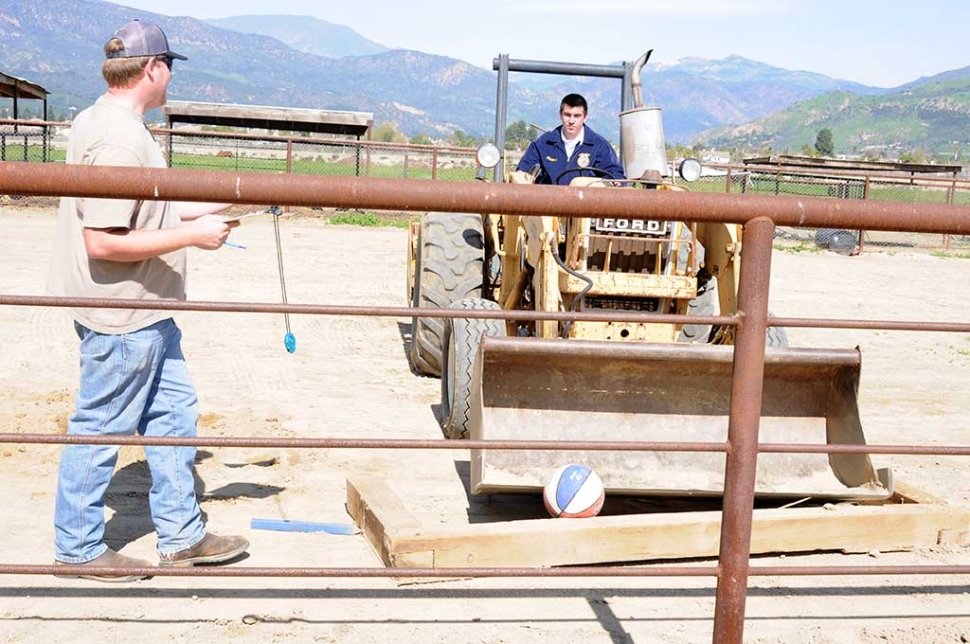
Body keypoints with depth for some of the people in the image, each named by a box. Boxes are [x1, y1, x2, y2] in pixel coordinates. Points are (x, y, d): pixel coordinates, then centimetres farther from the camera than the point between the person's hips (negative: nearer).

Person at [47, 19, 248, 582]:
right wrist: (193, 234, -21)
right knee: (101, 429, 4)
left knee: (174, 410, 16)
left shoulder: (115, 124, 11)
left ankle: (182, 535, 27)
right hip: (121, 317, -11)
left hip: (146, 312, 11)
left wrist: (218, 206, 19)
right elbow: (103, 241, -26)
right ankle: (79, 547, 21)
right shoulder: (117, 139, -22)